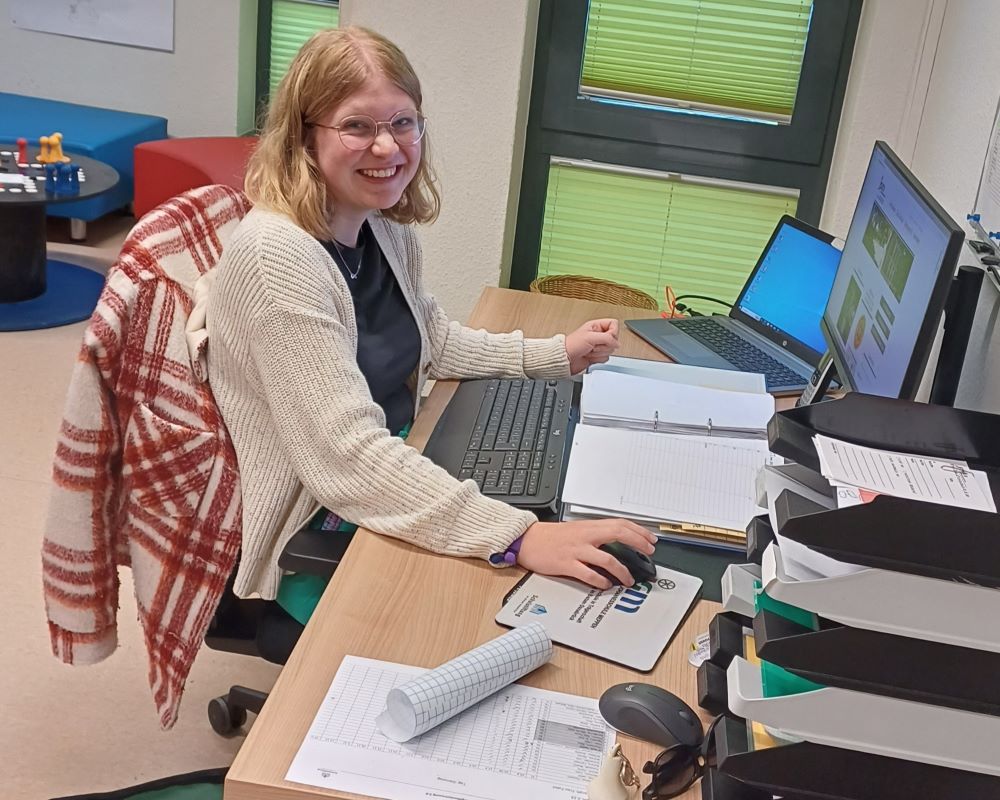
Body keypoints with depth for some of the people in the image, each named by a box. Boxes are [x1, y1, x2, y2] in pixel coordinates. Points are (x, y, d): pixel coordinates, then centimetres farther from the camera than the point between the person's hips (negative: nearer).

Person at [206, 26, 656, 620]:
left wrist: (557, 354, 13)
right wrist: (518, 538, -40)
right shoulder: (278, 255, -26)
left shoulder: (385, 229, 1)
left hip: (391, 493, 8)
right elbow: (348, 457, -33)